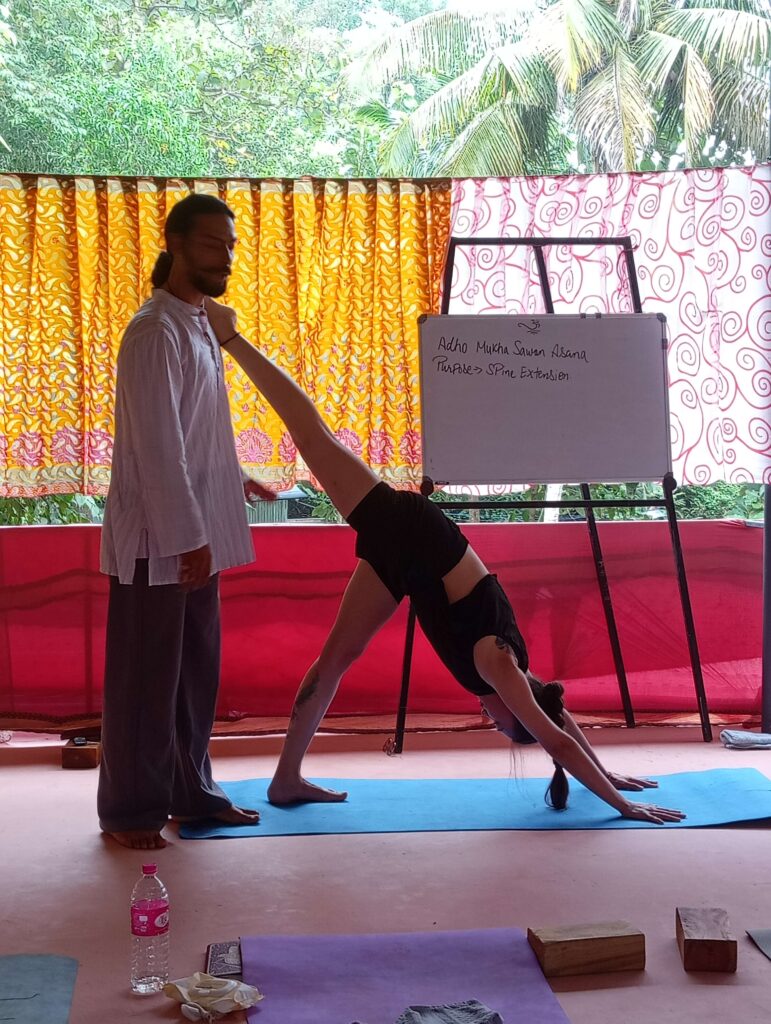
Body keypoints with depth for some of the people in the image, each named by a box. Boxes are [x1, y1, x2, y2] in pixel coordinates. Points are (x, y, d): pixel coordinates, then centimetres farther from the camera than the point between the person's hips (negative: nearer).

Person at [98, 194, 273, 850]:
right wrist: (187, 538, -21)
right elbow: (157, 449, -20)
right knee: (146, 677, 1)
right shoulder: (156, 333, -16)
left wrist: (230, 481, 19)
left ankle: (190, 790, 27)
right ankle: (130, 810, 12)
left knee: (196, 672, 15)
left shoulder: (200, 326, 13)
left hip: (195, 534, 9)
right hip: (157, 541, -9)